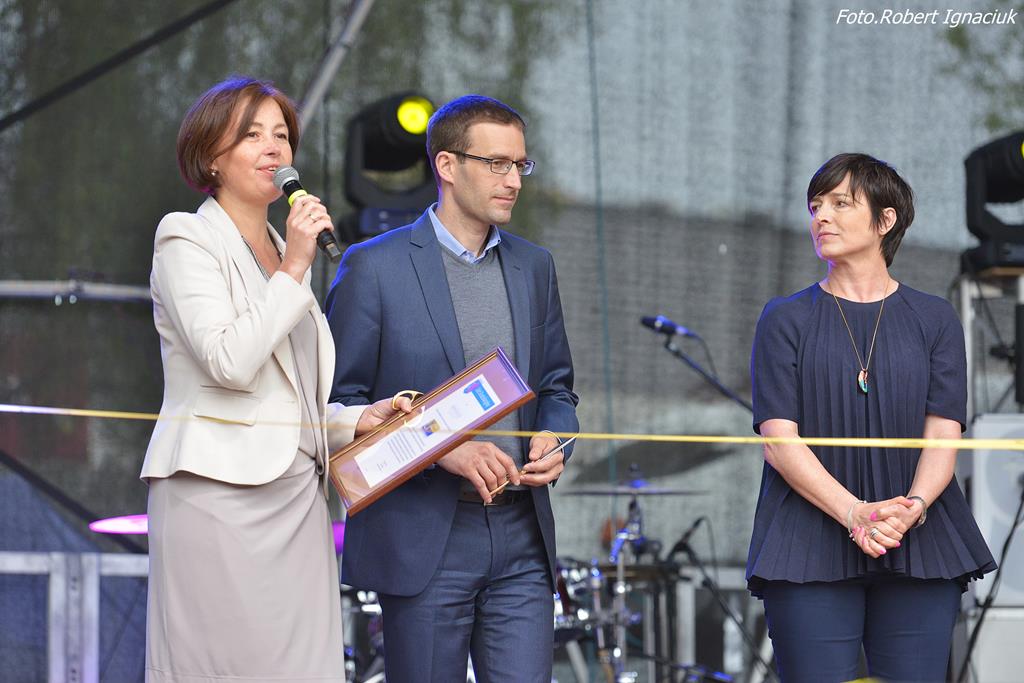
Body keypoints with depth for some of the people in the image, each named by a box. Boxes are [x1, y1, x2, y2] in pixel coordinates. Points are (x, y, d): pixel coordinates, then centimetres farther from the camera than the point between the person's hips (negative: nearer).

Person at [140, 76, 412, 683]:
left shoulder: (285, 252, 22)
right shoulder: (188, 240, -1)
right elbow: (229, 362, -17)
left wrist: (357, 420, 10)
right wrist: (294, 269, -11)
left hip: (296, 494, 7)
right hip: (220, 491, -7)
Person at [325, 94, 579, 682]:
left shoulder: (534, 267, 12)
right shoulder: (374, 267, -4)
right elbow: (340, 402, -6)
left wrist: (553, 440, -2)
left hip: (522, 538, 4)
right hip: (422, 540, -4)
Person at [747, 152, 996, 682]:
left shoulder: (934, 319, 11)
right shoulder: (785, 320, 8)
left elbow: (944, 434, 3)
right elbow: (779, 440, -3)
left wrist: (913, 507, -18)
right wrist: (854, 513, -17)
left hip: (919, 550, 1)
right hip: (812, 551, -1)